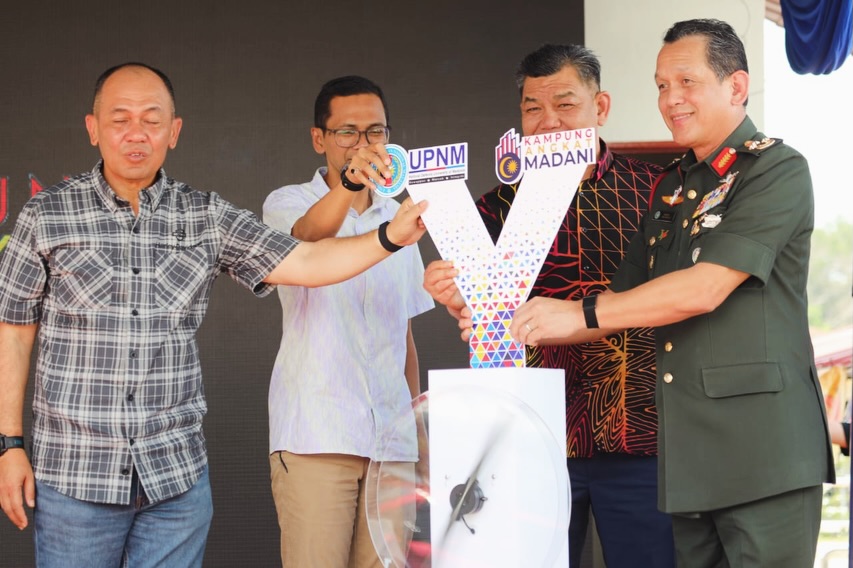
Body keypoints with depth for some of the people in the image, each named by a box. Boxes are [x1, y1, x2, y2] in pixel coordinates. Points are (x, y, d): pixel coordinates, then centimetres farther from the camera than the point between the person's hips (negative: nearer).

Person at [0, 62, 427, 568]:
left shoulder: (208, 218, 5)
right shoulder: (46, 217, 1)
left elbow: (305, 263, -2)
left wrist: (392, 235, -16)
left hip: (177, 477, 2)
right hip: (74, 475, -1)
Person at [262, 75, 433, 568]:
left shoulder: (397, 217, 18)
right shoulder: (290, 204, 3)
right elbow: (309, 234, -23)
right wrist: (348, 186, -43)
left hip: (391, 436, 4)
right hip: (316, 435, -4)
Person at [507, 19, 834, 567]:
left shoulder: (776, 169, -6)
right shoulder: (671, 188, 18)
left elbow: (705, 287, -17)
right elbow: (627, 299, 20)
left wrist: (580, 314, -13)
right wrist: (528, 327, 6)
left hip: (762, 446, -7)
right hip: (689, 451, 7)